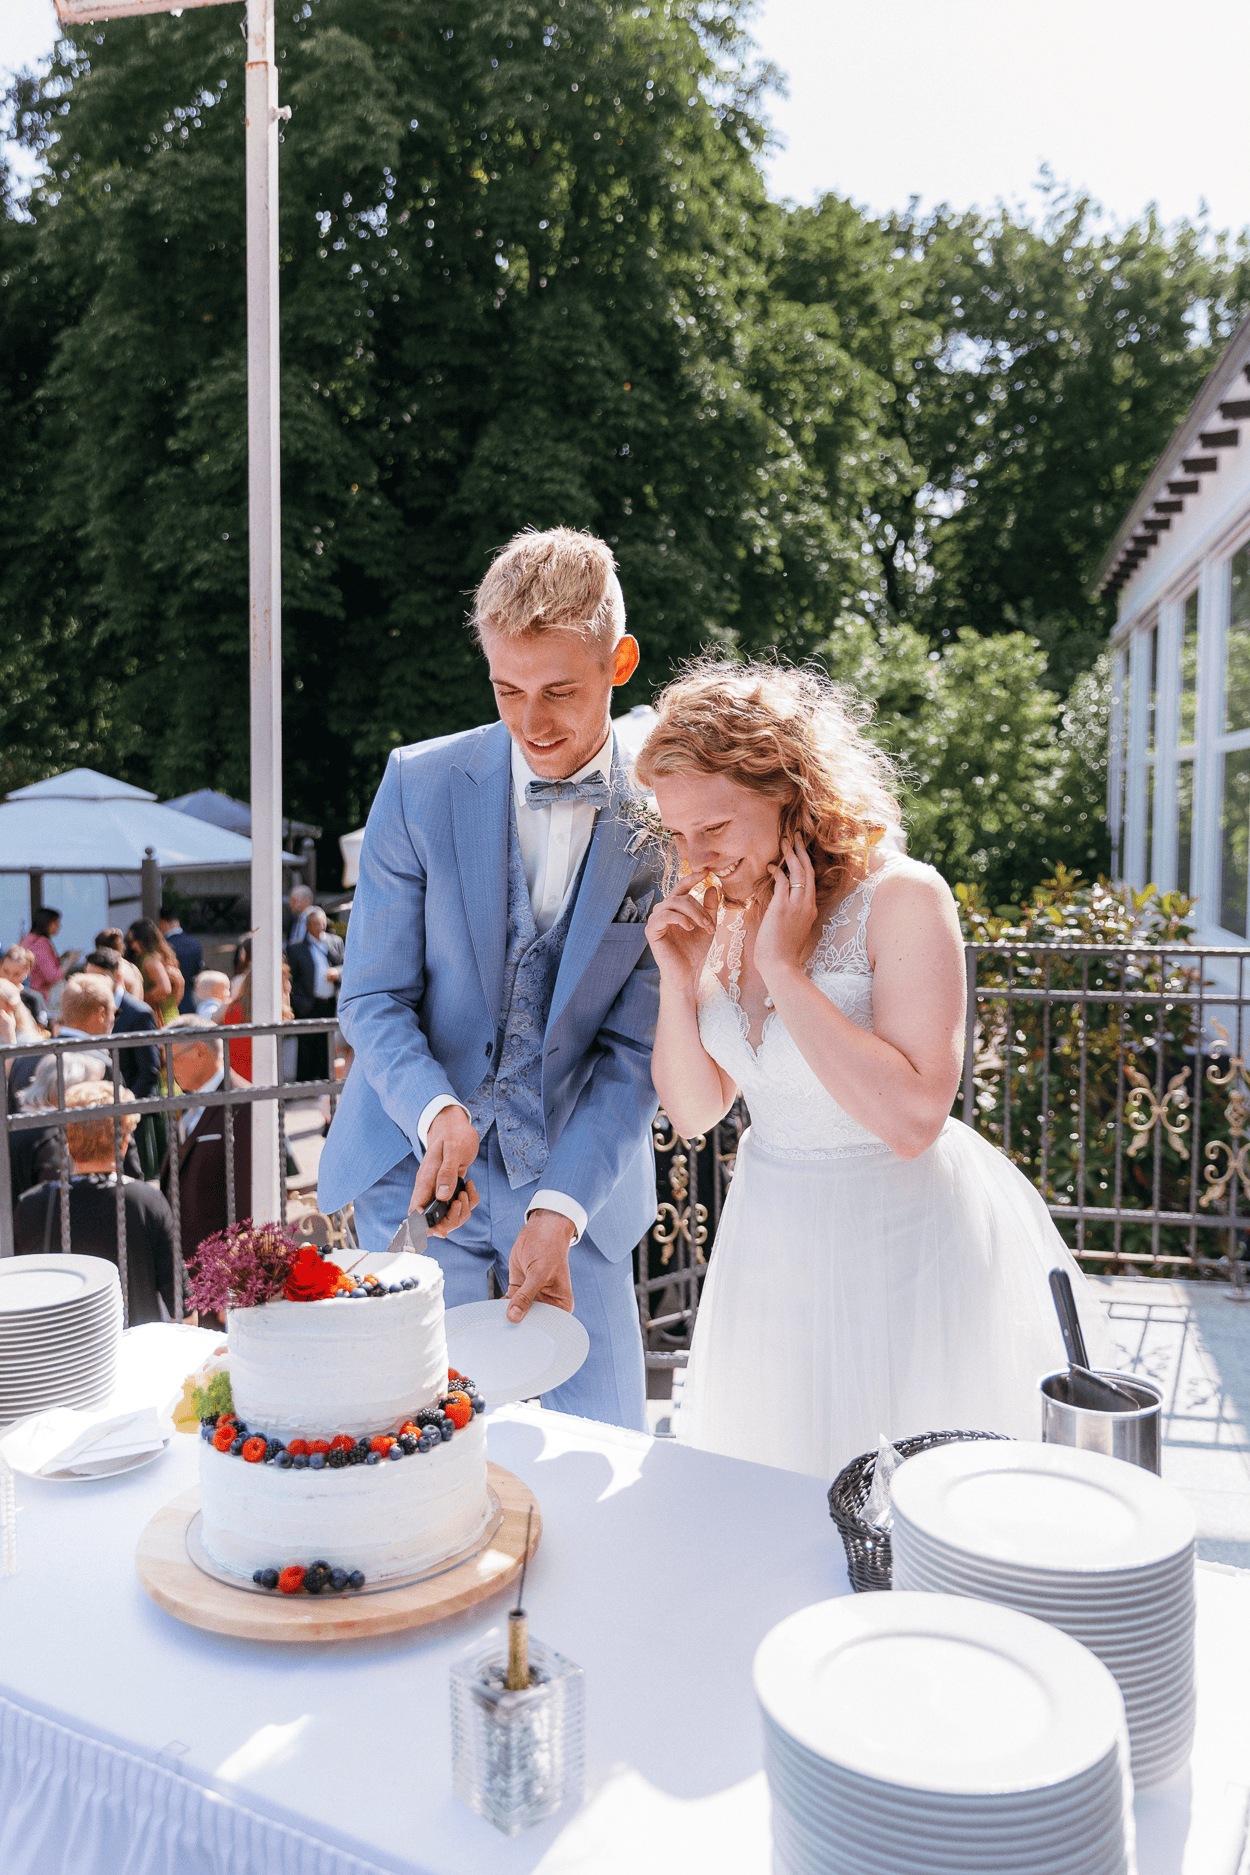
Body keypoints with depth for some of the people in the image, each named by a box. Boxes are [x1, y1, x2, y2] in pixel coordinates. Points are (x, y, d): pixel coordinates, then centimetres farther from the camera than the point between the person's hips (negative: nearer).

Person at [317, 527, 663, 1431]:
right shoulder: (420, 784, -7)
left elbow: (636, 1046, -8)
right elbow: (373, 998, -3)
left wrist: (559, 1208, -17)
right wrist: (434, 1112, -22)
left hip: (580, 1179, 0)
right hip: (418, 1165, 0)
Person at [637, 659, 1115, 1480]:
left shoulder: (902, 898, -18)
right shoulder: (723, 913, 0)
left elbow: (912, 1119, -28)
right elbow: (694, 1111, 3)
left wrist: (783, 968, -26)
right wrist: (679, 977, -12)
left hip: (905, 1242, -5)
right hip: (774, 1245, 6)